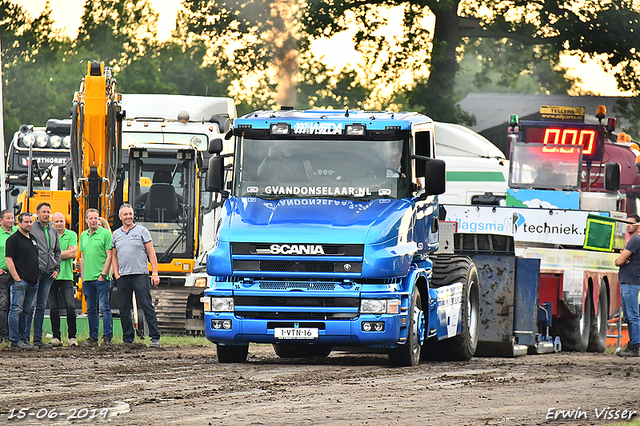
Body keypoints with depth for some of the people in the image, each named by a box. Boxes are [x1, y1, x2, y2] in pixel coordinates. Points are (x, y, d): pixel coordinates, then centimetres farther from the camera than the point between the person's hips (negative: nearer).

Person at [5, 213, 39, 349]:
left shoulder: (33, 239, 19)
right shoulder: (13, 239, -5)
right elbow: (8, 260, -11)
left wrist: (37, 277, 17)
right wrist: (17, 278, -16)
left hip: (33, 281, 8)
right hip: (20, 281, -8)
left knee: (26, 312, 10)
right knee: (16, 310, -8)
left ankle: (24, 339, 13)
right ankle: (15, 340, -8)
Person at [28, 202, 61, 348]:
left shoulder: (53, 231, 16)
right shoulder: (31, 229, -4)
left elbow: (57, 252, 24)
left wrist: (56, 269, 12)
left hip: (48, 274, 6)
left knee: (41, 306, 8)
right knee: (30, 306, -9)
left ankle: (38, 338, 10)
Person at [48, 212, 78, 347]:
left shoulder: (71, 235, 7)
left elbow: (73, 253, -4)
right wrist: (66, 252, -7)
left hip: (66, 275, -1)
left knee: (70, 307, -9)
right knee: (53, 308, 2)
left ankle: (72, 337, -4)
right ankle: (56, 336, 7)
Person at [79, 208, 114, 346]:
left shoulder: (105, 234, -2)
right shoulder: (83, 235, 15)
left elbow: (109, 256, -6)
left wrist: (103, 274, -12)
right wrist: (82, 277, 13)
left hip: (102, 279, -6)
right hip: (87, 278, 6)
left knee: (104, 307, -8)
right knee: (91, 309, 8)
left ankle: (107, 337, -7)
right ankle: (93, 337, 12)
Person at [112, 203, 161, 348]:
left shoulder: (141, 231, 4)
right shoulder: (116, 234, 15)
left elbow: (151, 253, 1)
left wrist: (155, 273, -6)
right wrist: (116, 273, 6)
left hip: (140, 275, -4)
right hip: (122, 276, 4)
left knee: (147, 306, -8)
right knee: (124, 309, 4)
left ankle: (155, 338, -7)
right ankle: (128, 339, 11)